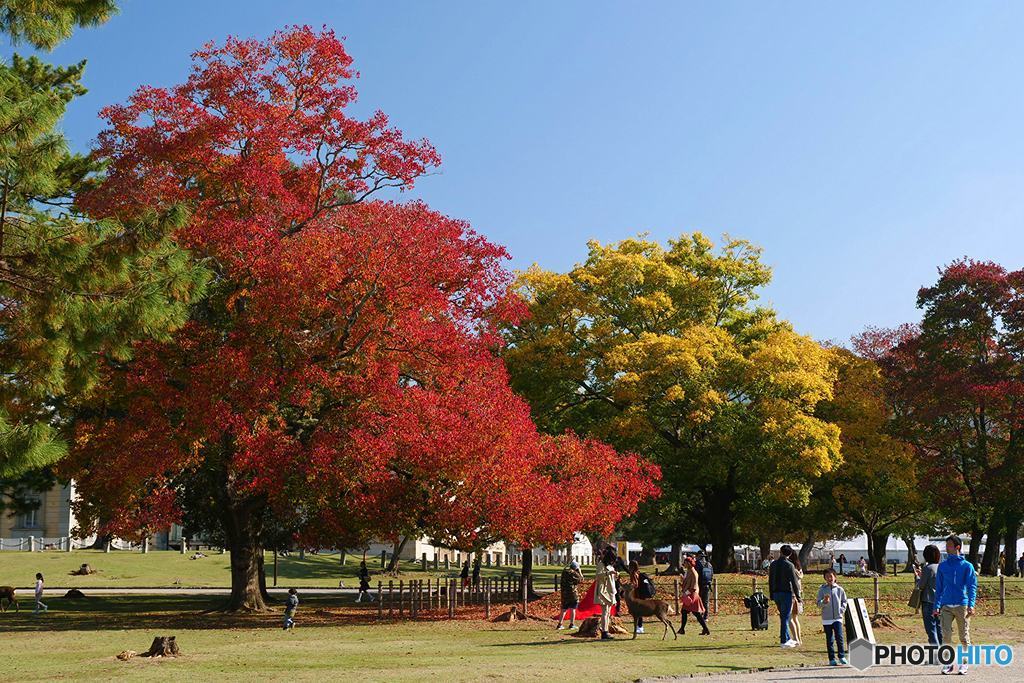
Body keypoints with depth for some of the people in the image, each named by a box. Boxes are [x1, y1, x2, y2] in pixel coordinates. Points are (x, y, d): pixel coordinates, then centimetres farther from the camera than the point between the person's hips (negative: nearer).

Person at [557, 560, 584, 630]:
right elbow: (581, 580, -3)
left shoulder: (564, 571, 6)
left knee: (563, 609, 13)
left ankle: (560, 624, 12)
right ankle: (571, 624, 5)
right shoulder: (574, 573, -13)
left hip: (564, 594, 6)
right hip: (573, 594, -6)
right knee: (573, 609, 4)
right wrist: (580, 572, 4)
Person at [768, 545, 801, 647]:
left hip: (776, 593, 6)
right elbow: (794, 581, -11)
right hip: (786, 593, -6)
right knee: (785, 617, -2)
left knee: (783, 616, 17)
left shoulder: (773, 564, 7)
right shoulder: (789, 565, -10)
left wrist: (771, 595, 19)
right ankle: (783, 641, -2)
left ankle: (787, 638, 23)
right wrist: (797, 596, -6)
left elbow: (770, 580, 12)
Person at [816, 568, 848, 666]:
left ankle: (842, 656, 5)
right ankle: (832, 659, 10)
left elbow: (844, 601, 13)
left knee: (839, 637, -9)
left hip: (838, 618, 0)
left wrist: (842, 609, -1)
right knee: (829, 640, 4)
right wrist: (824, 601, -25)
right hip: (826, 619, 0)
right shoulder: (822, 590, -1)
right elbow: (819, 603, -5)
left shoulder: (839, 589, 3)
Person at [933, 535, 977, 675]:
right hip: (946, 606, 2)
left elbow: (972, 586, -2)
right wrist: (936, 606, 9)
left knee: (964, 637, 4)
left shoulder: (967, 566, 2)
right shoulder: (942, 566, 11)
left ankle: (964, 663, 15)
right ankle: (948, 663, 5)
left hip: (962, 605, -2)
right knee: (946, 635, -4)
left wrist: (971, 605, -14)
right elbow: (939, 587, 14)